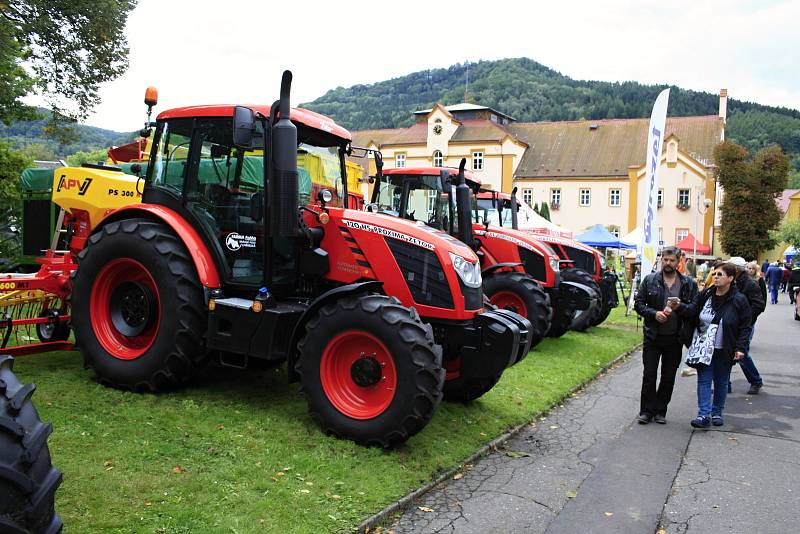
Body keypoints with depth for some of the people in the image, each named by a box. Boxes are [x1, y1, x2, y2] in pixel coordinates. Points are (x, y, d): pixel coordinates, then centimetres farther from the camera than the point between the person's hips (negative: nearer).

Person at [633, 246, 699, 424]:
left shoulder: (688, 284, 2)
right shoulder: (650, 280, 1)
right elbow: (638, 303, 1)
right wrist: (654, 313, -14)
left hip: (675, 338, 1)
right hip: (653, 336, -1)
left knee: (668, 378, 10)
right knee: (649, 375, 2)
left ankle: (660, 411, 23)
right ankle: (646, 411, 14)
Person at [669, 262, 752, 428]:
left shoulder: (739, 300, -7)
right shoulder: (705, 295, 1)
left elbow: (745, 326, -4)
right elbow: (692, 310, -7)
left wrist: (741, 348, -11)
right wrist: (679, 307, -28)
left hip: (724, 351, -2)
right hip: (704, 348, 2)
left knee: (721, 382, 12)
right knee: (704, 380, -2)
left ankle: (717, 412, 27)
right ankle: (704, 415, -2)